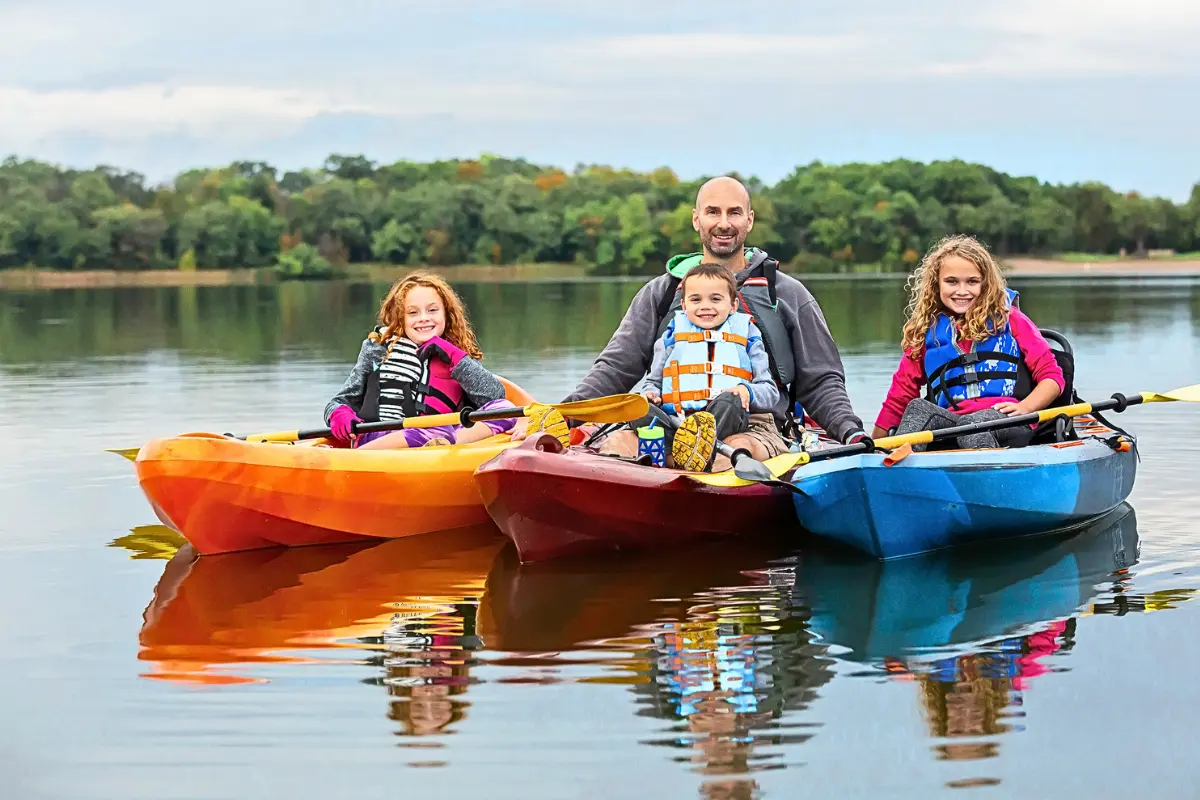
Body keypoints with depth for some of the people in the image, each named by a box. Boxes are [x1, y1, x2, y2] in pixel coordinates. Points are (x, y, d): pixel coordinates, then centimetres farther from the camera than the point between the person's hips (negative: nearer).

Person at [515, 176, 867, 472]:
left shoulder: (788, 294, 19)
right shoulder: (661, 293, 23)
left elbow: (820, 383, 18)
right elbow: (615, 369, 17)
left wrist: (851, 433, -1)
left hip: (755, 428, -2)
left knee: (738, 452, -40)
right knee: (618, 442, -32)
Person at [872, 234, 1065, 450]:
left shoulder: (1008, 319, 15)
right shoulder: (925, 332, 21)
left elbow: (1052, 375, 10)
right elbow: (899, 396, 19)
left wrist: (1024, 408, -10)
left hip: (1007, 426, -1)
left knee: (972, 423, -36)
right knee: (918, 408, -32)